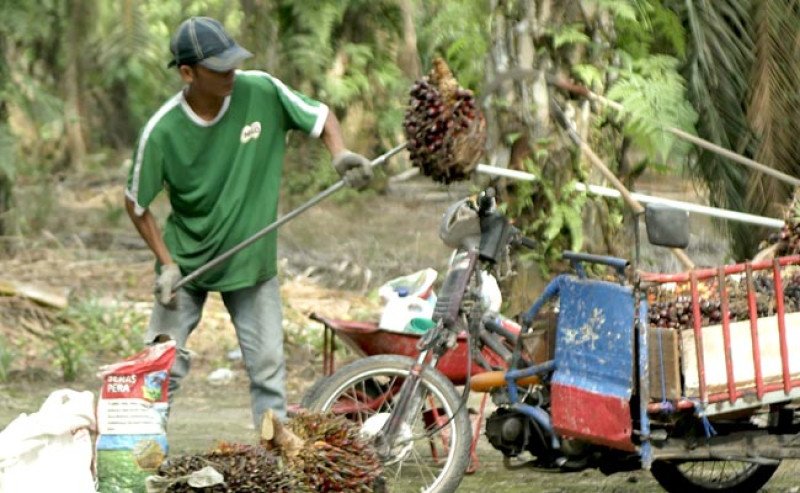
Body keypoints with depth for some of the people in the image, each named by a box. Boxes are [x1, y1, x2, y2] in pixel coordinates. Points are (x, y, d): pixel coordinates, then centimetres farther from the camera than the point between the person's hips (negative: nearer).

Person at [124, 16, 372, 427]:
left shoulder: (261, 92, -17)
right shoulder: (162, 131, -20)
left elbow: (321, 116, -1)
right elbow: (137, 204, -7)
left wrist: (340, 154, -22)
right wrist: (166, 264, -13)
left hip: (252, 262, 1)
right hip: (186, 262, -1)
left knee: (268, 367, 2)